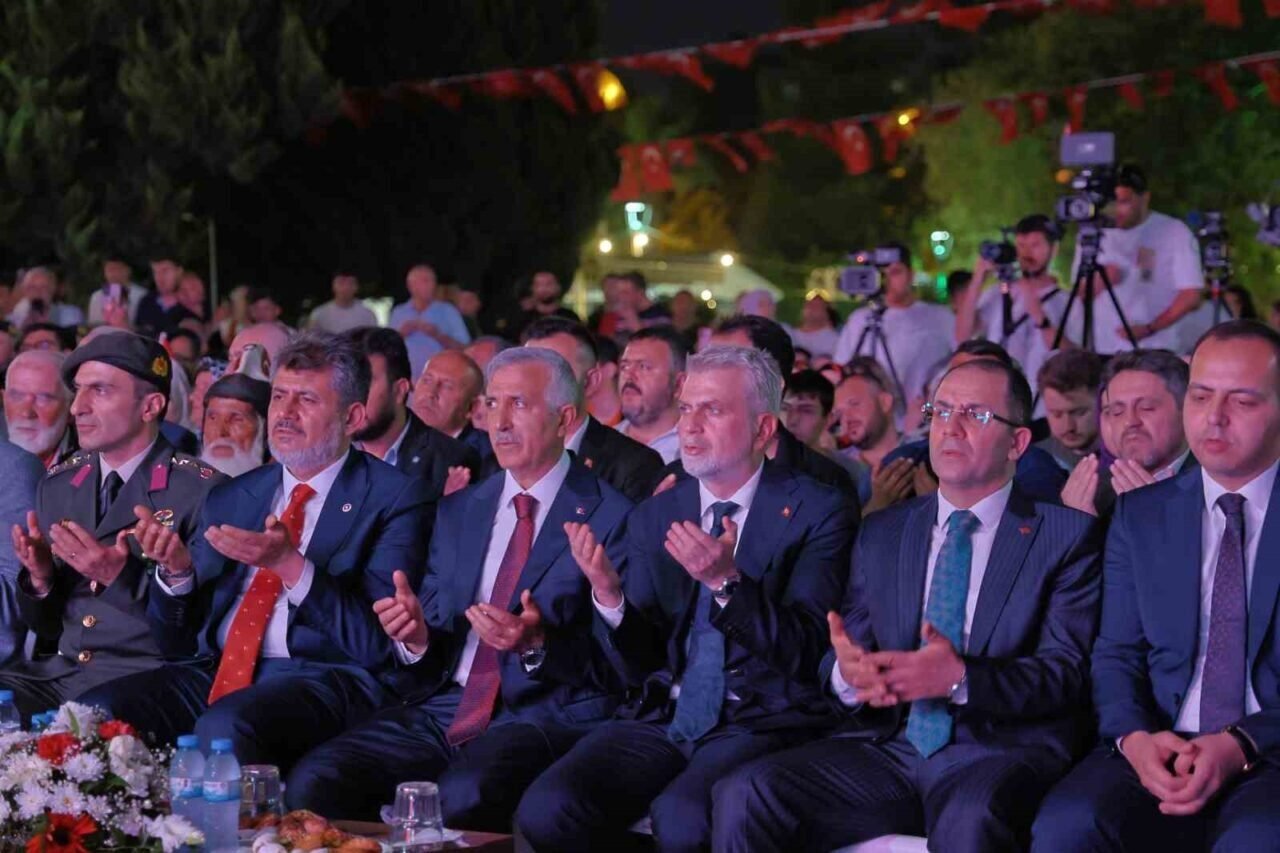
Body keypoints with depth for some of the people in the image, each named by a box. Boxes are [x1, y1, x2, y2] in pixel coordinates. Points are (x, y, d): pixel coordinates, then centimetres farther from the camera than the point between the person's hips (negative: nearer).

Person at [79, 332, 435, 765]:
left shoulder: (396, 498, 2)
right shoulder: (229, 499, 18)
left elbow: (377, 644, -8)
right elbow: (179, 642, 16)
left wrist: (289, 565, -20)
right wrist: (176, 569, -5)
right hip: (215, 674, 5)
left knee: (224, 728, -35)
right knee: (96, 710, -20)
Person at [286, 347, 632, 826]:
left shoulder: (610, 516, -1)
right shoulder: (459, 511, 17)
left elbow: (610, 664, -3)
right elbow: (434, 629, 15)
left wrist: (537, 644, -21)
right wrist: (418, 637, -8)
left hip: (546, 714, -5)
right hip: (444, 709, 5)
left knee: (462, 797, -36)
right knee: (313, 782, -18)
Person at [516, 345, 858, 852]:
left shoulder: (818, 514, -1)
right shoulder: (652, 519, 11)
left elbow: (804, 654, -9)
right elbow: (638, 667, 8)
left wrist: (726, 581, -24)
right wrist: (608, 594, -12)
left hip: (761, 722, -4)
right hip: (663, 717, 4)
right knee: (546, 810, -23)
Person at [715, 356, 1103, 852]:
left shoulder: (1067, 536, 5)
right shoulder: (880, 535, 18)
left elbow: (1066, 672, -4)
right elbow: (846, 651, 14)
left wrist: (960, 679, -21)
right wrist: (846, 674, -12)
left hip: (1001, 750, -4)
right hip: (887, 747, 4)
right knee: (745, 797, -21)